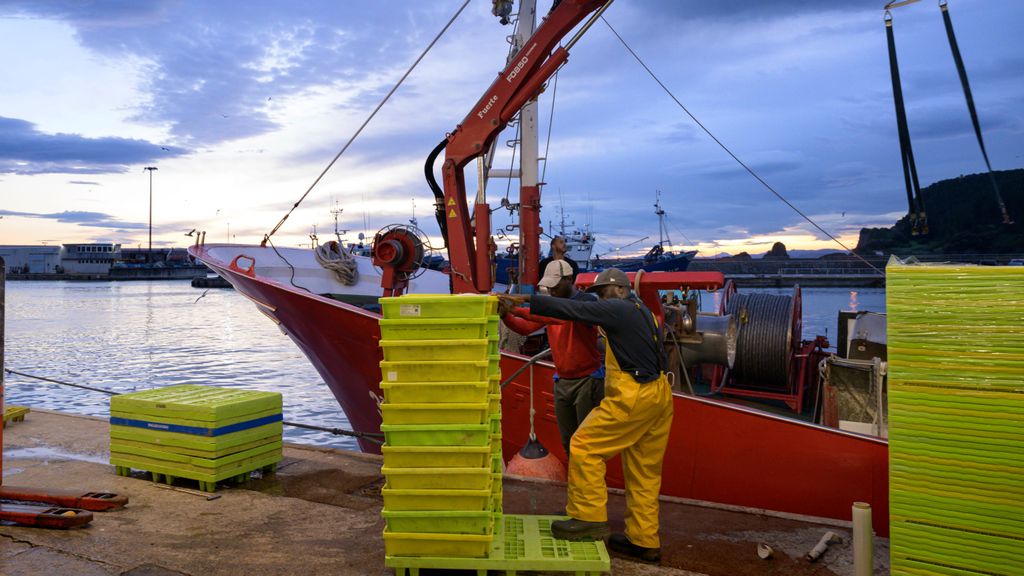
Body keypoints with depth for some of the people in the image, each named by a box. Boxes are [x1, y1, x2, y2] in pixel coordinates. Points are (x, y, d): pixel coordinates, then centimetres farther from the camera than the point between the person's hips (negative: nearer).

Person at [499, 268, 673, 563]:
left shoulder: (618, 309, -9)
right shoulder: (642, 312, 19)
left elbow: (573, 309, -16)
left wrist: (525, 300, -17)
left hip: (633, 397, -10)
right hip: (659, 395, 10)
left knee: (584, 446, -2)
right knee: (644, 471, 12)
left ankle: (588, 516, 2)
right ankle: (644, 541, 18)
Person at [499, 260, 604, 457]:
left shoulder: (587, 301, -16)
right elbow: (526, 328, 3)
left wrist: (516, 309, -39)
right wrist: (506, 315, -17)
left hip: (588, 380, -7)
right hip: (561, 381, 7)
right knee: (567, 439, 15)